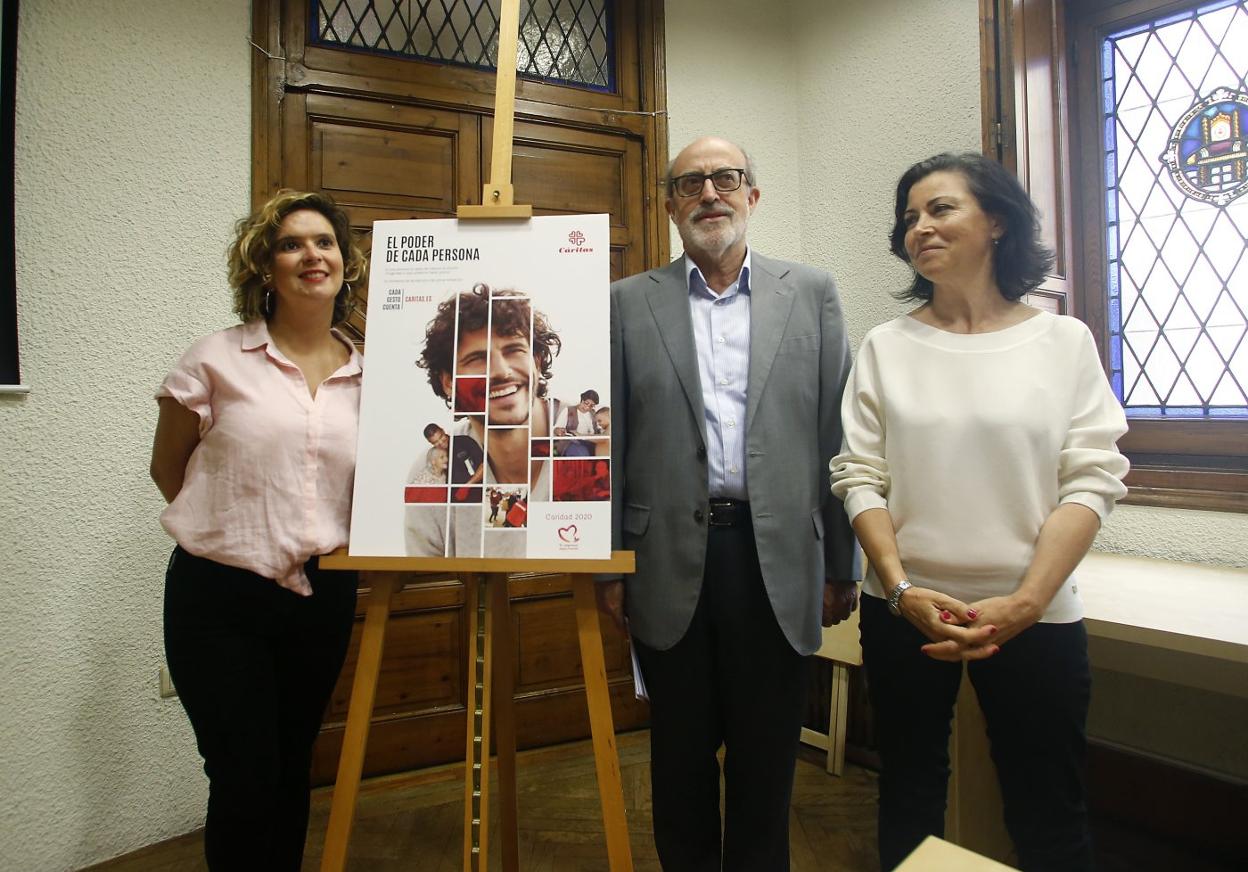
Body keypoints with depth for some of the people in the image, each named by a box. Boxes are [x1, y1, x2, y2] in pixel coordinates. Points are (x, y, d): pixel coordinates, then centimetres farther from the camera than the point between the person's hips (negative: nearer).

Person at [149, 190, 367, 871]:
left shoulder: (366, 376, 2)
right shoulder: (217, 360, -6)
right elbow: (166, 468, 5)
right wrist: (234, 530, 5)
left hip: (323, 595, 3)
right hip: (220, 597, -3)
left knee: (292, 766, 18)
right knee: (244, 777, 0)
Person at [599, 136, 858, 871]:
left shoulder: (813, 294, 6)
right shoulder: (631, 302, 6)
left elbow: (837, 437, 3)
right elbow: (610, 443, 4)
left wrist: (841, 567, 2)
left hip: (777, 558, 0)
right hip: (671, 560, 1)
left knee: (767, 754, 12)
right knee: (681, 750, 15)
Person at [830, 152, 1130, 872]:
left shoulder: (1065, 341, 1)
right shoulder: (887, 347, 4)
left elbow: (1092, 481, -5)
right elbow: (860, 479, 0)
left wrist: (1023, 604, -14)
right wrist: (902, 589, -13)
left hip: (1034, 615, -1)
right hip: (904, 609, 1)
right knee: (910, 793, 14)